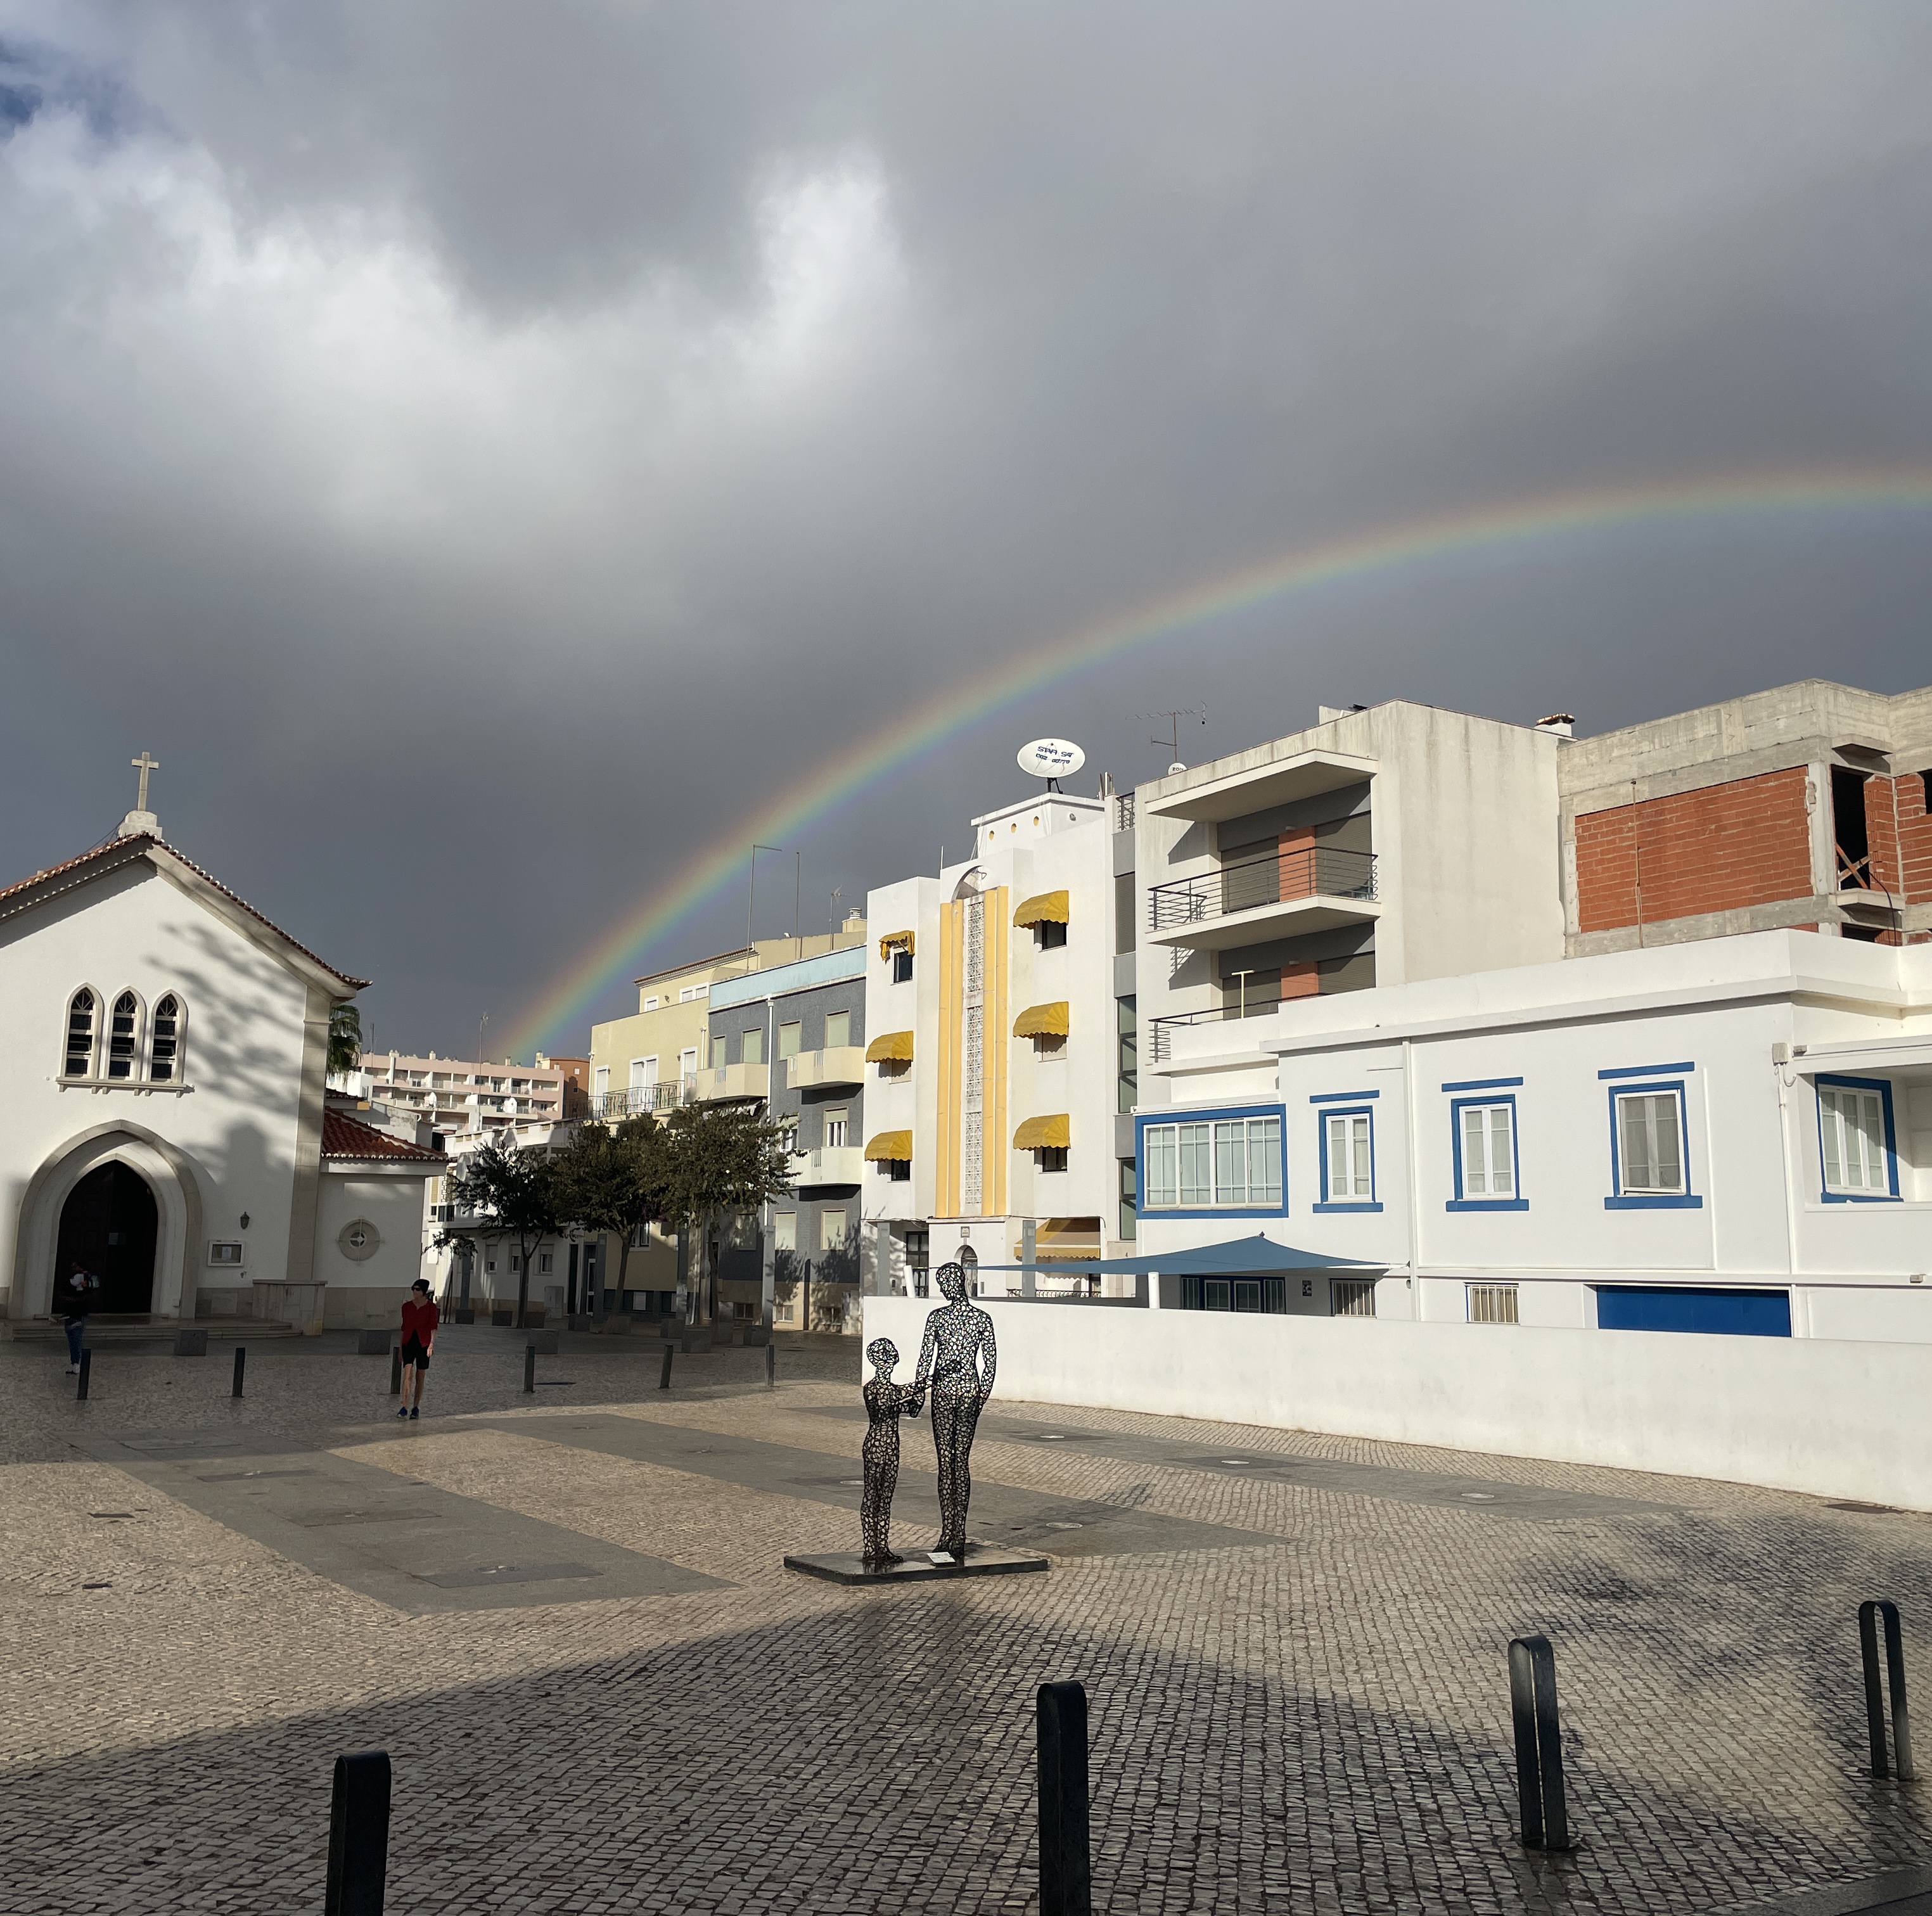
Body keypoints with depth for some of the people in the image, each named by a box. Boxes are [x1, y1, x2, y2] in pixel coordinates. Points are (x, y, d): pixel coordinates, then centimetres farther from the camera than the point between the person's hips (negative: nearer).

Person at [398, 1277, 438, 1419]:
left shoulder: (431, 1306, 0)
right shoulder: (407, 1306, 8)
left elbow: (433, 1326, -5)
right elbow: (404, 1327, 14)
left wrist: (432, 1343, -18)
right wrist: (401, 1347, 14)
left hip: (423, 1344, -1)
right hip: (409, 1343, 1)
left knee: (420, 1377, 5)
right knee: (407, 1374, -13)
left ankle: (416, 1408, 16)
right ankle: (404, 1408, -17)